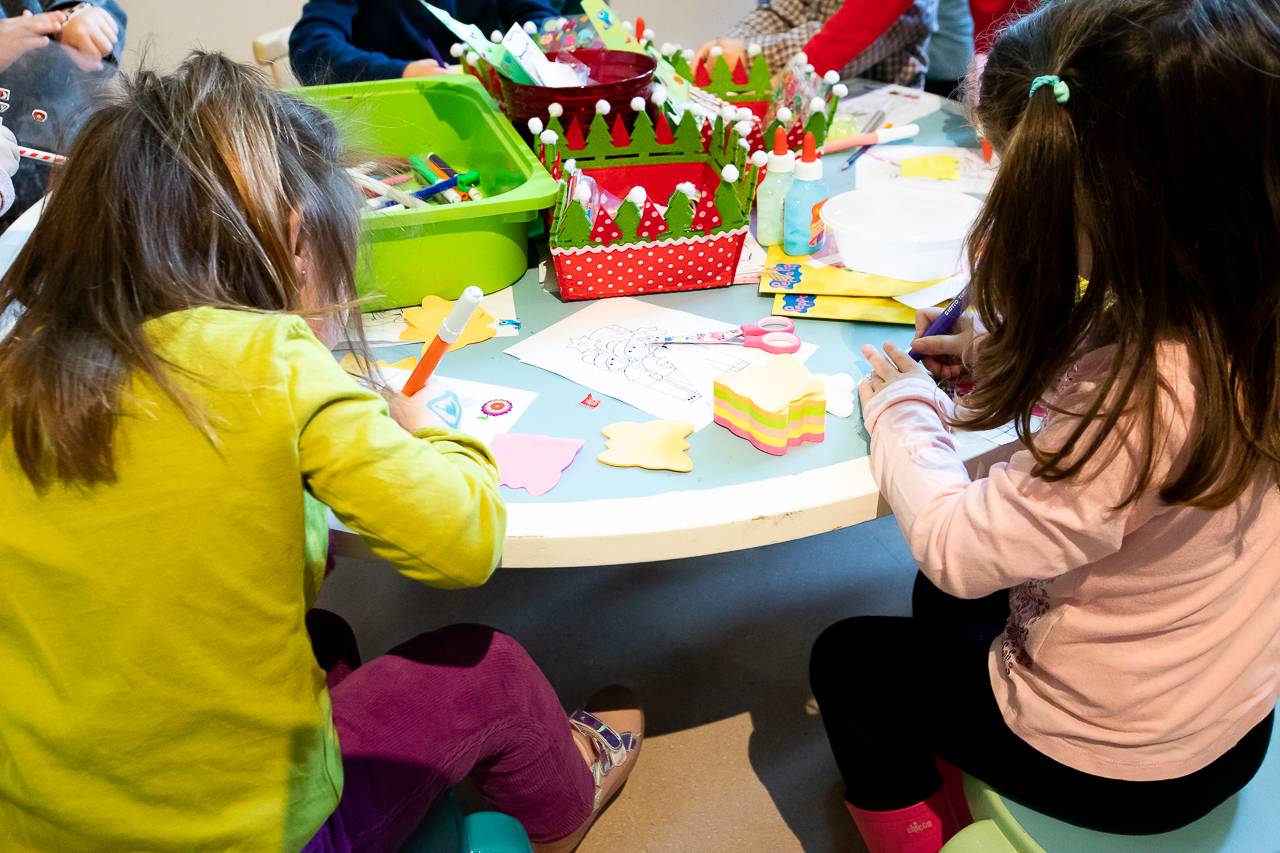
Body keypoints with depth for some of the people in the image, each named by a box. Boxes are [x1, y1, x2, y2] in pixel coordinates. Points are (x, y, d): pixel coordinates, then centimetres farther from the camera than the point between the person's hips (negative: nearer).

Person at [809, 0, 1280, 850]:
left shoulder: (1134, 404, -41)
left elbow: (954, 545, -29)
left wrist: (904, 410, -14)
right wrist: (1012, 351, -5)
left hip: (1116, 767, -7)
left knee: (848, 658, 15)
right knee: (948, 593, 28)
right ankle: (949, 770, 46)